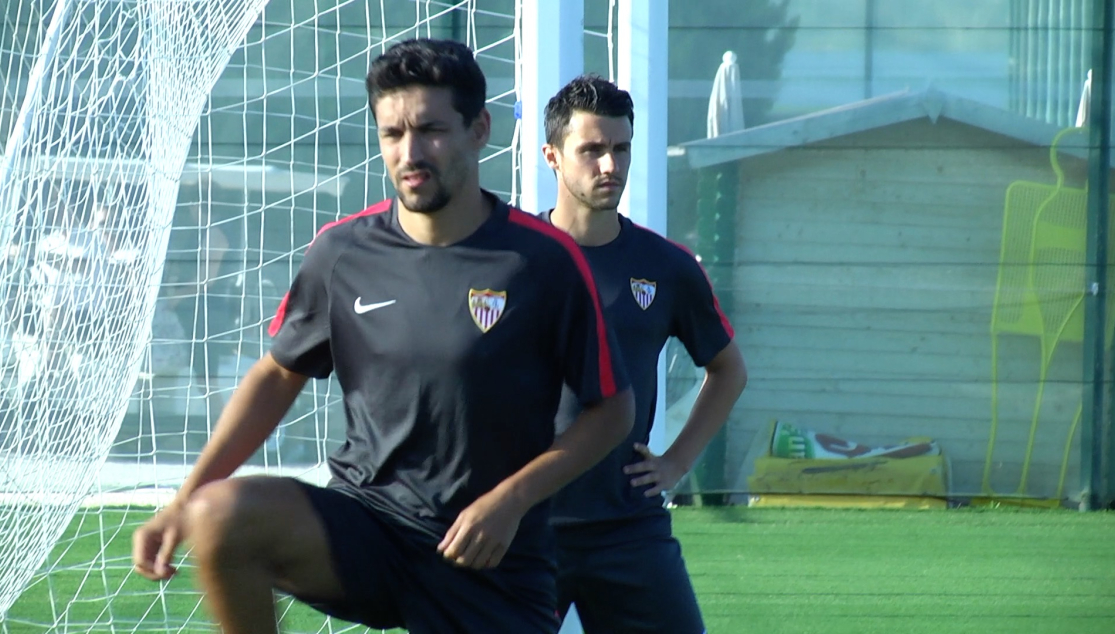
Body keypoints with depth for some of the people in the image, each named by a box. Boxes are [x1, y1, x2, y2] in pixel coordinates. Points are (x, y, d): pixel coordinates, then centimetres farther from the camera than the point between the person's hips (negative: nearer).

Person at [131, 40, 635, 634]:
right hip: (364, 521, 1)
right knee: (219, 516, -27)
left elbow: (612, 409, 0)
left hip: (496, 562, -1)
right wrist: (183, 503, 4)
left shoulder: (546, 260, -8)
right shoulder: (342, 250, 0)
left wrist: (511, 500, -14)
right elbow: (280, 373, 13)